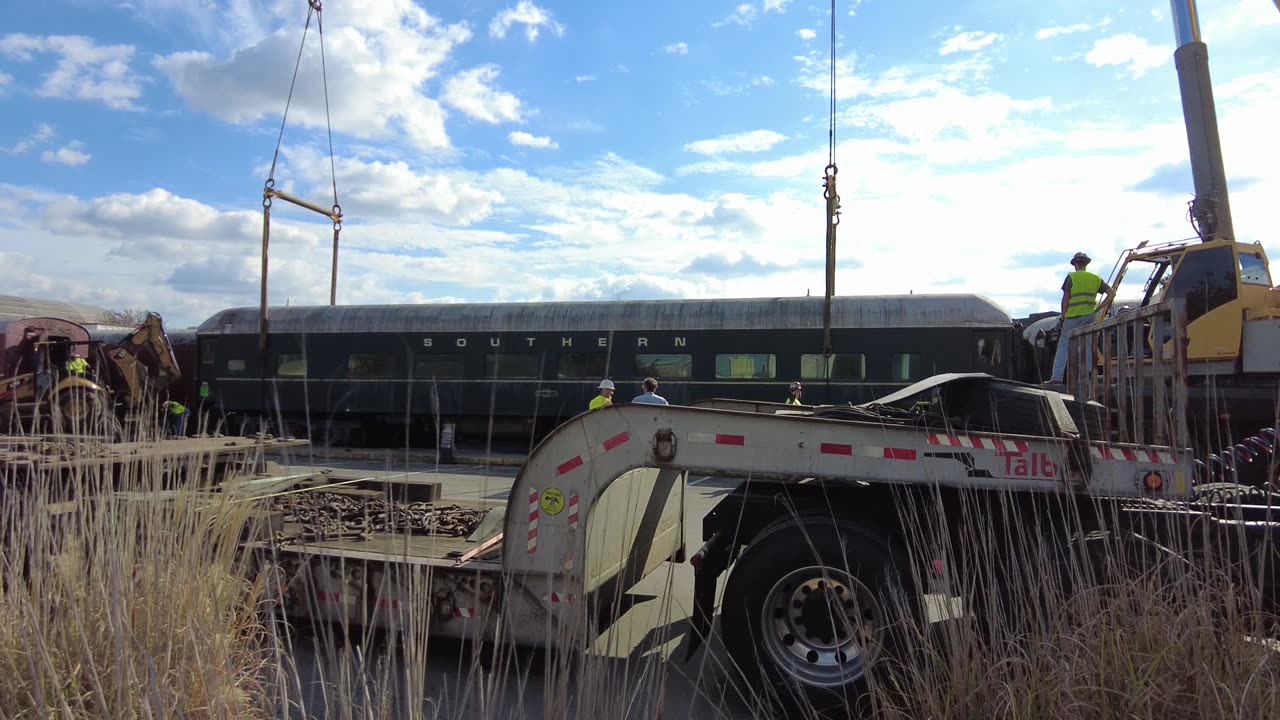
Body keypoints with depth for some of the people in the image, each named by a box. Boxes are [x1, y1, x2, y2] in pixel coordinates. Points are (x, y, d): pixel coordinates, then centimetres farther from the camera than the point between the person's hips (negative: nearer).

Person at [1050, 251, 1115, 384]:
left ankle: (1057, 376, -7)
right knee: (1087, 347, 10)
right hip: (1089, 317, 4)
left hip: (1073, 316, -4)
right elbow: (1112, 293, 9)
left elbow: (1065, 299, -7)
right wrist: (1099, 307, 12)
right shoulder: (1096, 278, 11)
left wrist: (1063, 316, 0)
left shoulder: (1071, 277, -3)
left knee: (1063, 345, -1)